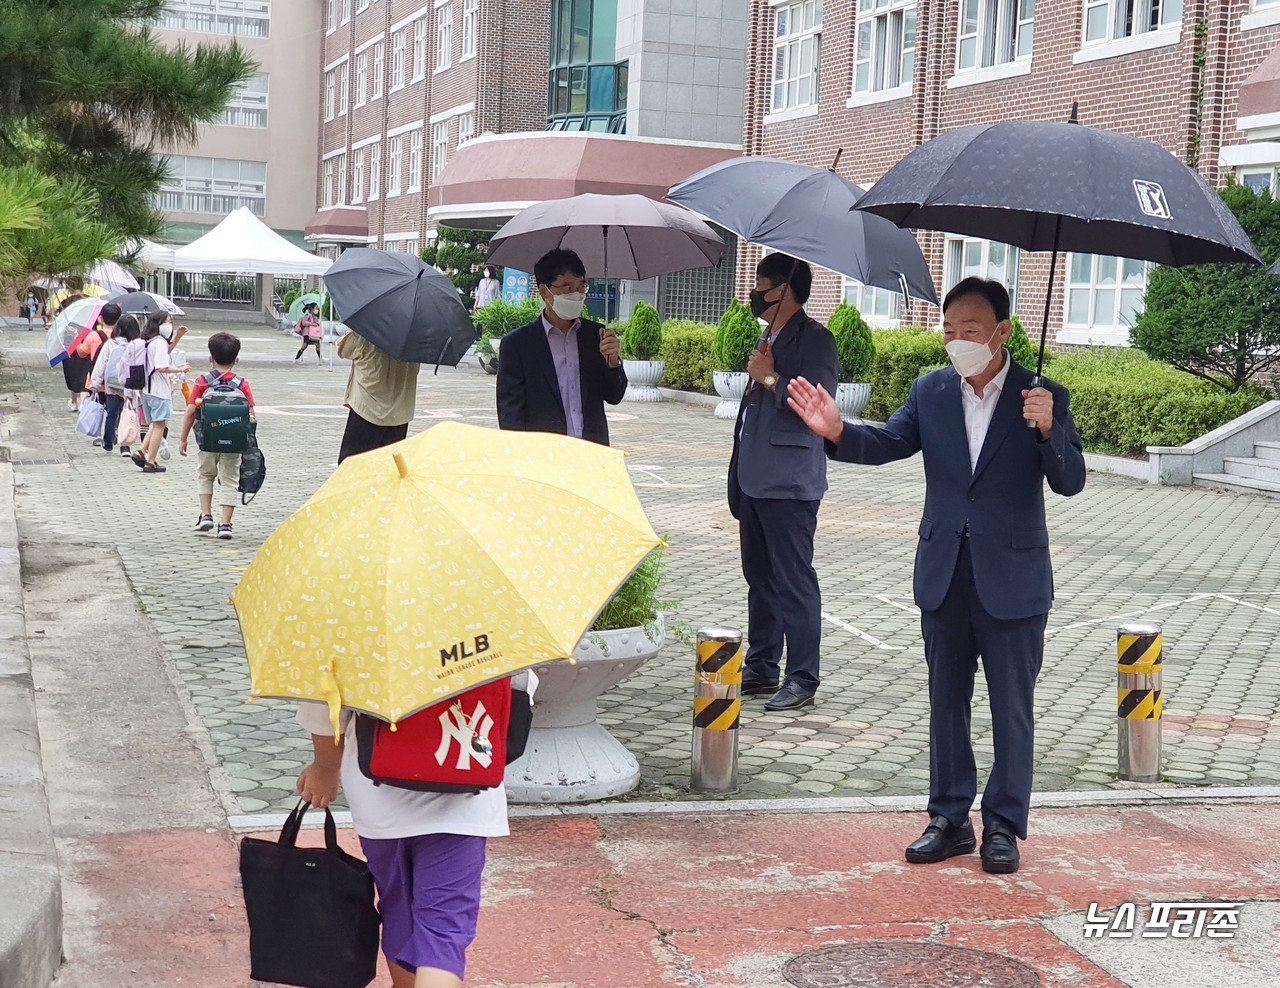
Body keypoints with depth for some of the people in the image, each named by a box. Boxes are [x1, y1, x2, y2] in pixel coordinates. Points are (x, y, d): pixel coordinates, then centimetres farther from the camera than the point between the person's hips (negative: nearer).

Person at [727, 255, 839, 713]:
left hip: (789, 485, -10)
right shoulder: (769, 338, 18)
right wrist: (738, 478, 23)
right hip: (755, 481, 10)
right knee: (760, 578, 15)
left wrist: (770, 378, -15)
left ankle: (802, 679, 1)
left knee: (793, 581, -5)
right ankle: (761, 668, 23)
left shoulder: (814, 340, -11)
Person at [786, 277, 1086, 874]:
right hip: (944, 575, 4)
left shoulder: (1044, 396, -8)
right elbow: (888, 444, -7)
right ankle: (950, 819, 25)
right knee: (946, 702, 13)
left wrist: (1047, 430, -31)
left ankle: (1004, 825, 18)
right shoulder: (930, 393, 3)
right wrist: (838, 433, -26)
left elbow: (1070, 483, -13)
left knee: (1011, 708, 6)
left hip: (1012, 578, -4)